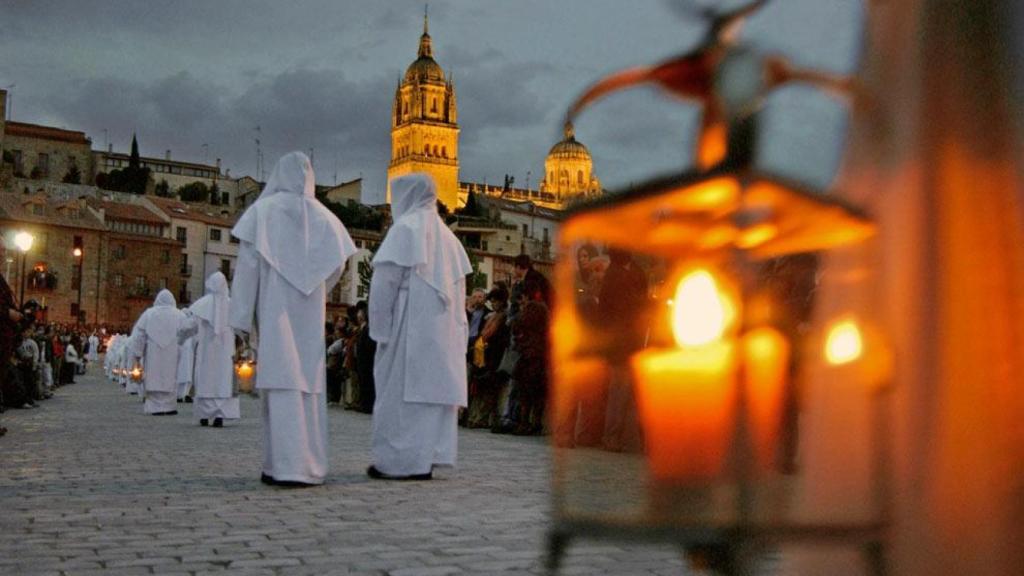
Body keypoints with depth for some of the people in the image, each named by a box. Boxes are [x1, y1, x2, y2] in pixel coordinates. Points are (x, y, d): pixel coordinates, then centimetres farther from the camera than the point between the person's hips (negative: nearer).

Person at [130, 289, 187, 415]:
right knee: (171, 379, 6)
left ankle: (157, 407, 2)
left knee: (155, 379, 5)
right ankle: (169, 407, 3)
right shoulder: (180, 315, 2)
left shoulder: (148, 314, 4)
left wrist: (136, 354, 2)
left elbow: (139, 334, 1)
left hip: (153, 355, 0)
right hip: (172, 355, 0)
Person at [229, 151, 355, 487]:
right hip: (310, 314, 3)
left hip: (274, 309, -3)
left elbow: (248, 261, -6)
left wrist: (241, 315, -6)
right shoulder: (322, 217, 10)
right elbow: (337, 262, 11)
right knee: (309, 383, 6)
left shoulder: (263, 210, 1)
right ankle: (310, 465, 6)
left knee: (281, 383, -8)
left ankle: (285, 466, -14)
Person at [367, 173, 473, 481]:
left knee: (399, 389, -5)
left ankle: (397, 461, -6)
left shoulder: (405, 228, -4)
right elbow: (459, 287, 14)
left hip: (409, 324, -7)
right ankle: (425, 460, 6)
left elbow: (385, 279, -10)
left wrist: (378, 325, -7)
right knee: (432, 387, 6)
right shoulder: (445, 234, 17)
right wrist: (457, 329, 14)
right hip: (442, 328, 7)